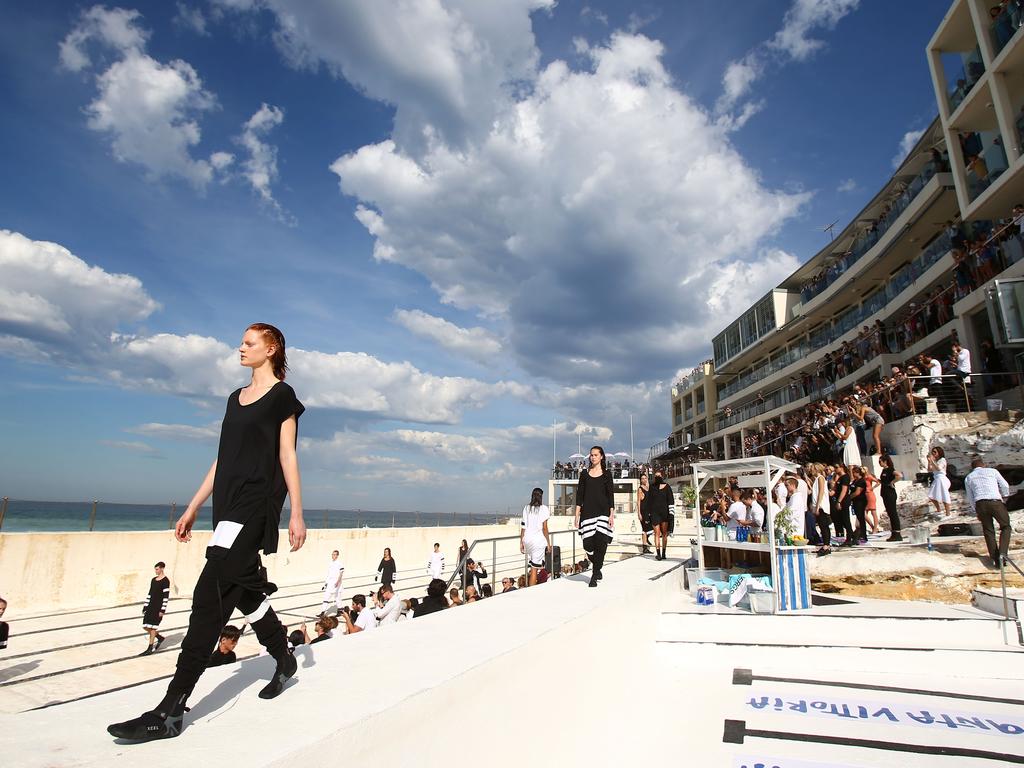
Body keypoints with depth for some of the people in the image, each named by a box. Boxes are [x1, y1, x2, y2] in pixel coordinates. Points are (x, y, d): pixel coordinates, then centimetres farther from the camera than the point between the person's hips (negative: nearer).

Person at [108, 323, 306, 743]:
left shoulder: (282, 396, -2)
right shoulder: (236, 397, 19)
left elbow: (287, 457, -6)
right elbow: (224, 458, 20)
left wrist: (297, 513, -9)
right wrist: (193, 508, 18)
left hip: (256, 503, -8)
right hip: (228, 504, 8)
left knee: (210, 596, -14)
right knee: (243, 589, 14)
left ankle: (170, 711, -11)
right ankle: (284, 659, 33)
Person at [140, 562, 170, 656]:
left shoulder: (165, 581, -11)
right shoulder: (153, 580, 12)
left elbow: (166, 596, -13)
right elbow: (150, 593, 17)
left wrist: (162, 610, -16)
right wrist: (145, 606, 13)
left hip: (158, 607, -8)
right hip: (150, 606, 8)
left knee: (153, 627, -5)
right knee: (145, 626, 6)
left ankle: (150, 648, 5)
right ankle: (160, 638, 26)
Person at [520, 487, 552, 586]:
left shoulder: (526, 508, 6)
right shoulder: (543, 508, -7)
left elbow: (523, 527, 5)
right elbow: (544, 528, -9)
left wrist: (521, 542, 13)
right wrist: (548, 543, -2)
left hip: (527, 540, 5)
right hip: (539, 541, -5)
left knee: (532, 566, 20)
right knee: (535, 569, -2)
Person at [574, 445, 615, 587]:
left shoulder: (606, 474, 6)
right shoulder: (585, 474, 10)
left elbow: (611, 495, 3)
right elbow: (579, 495, 8)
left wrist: (611, 514, -6)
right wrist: (577, 515, 2)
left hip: (603, 512, -1)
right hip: (587, 512, 1)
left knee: (601, 542, -10)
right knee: (588, 543, -4)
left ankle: (595, 575, 3)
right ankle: (597, 570, 24)